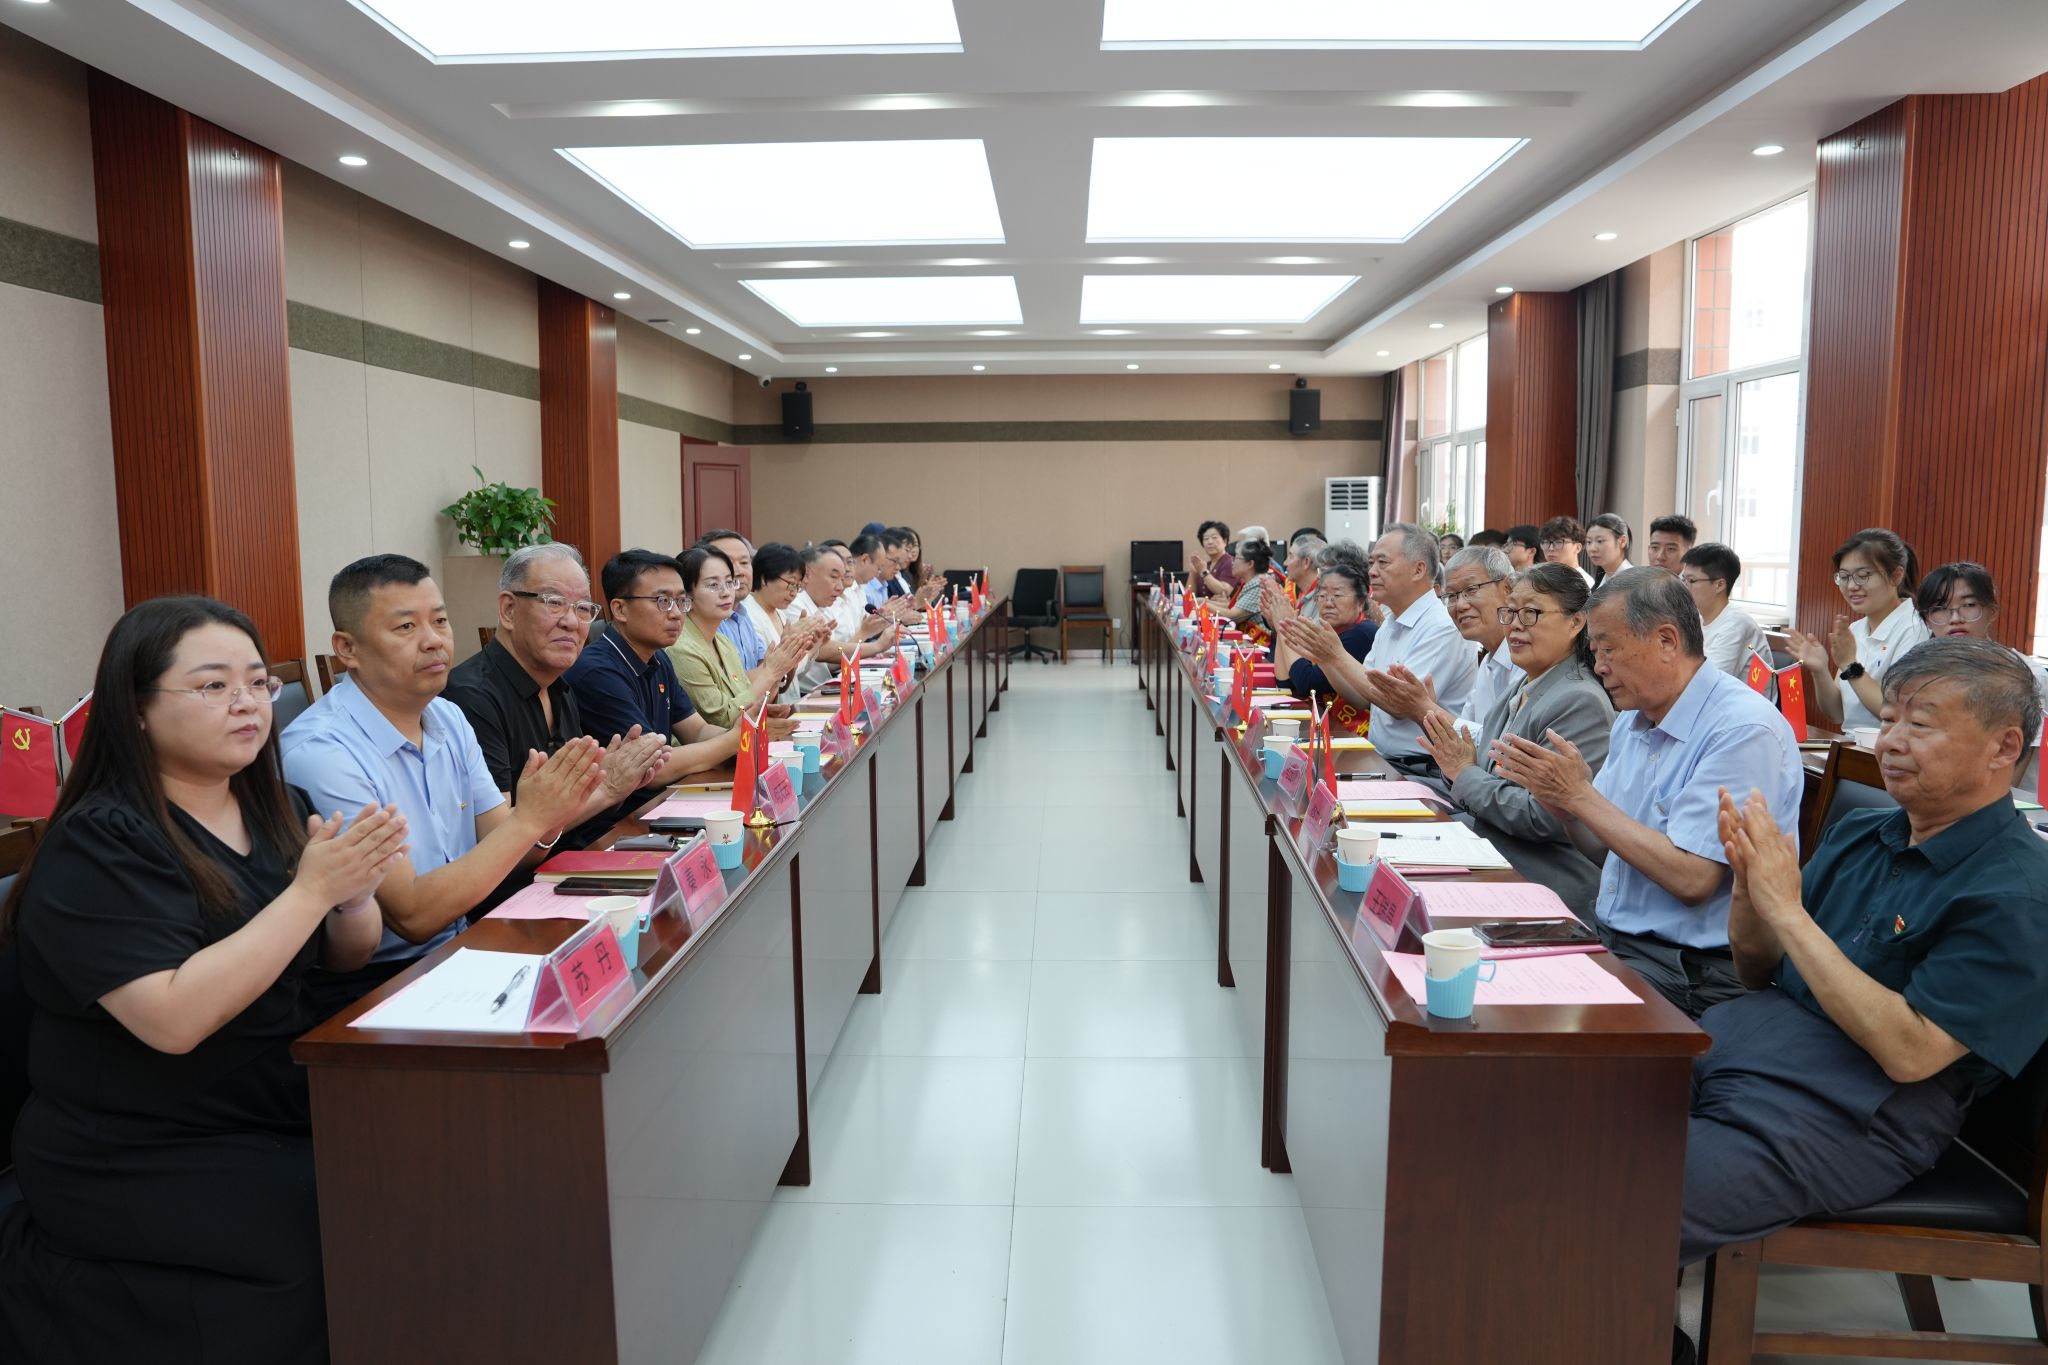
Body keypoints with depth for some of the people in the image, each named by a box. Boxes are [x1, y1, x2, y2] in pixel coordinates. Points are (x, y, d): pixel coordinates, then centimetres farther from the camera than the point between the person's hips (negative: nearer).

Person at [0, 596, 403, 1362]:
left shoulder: (272, 807, 4)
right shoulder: (99, 846, -17)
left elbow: (345, 955, 7)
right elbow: (175, 1019, -28)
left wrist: (356, 890, -14)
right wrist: (310, 889, -27)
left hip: (283, 1107, 7)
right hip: (146, 1164, -6)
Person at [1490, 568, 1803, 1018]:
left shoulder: (1745, 730, -17)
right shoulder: (1631, 721, 10)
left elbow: (1691, 879, -24)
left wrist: (1580, 796, -18)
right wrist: (1558, 797, -6)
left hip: (1691, 971, -8)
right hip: (1608, 935, 8)